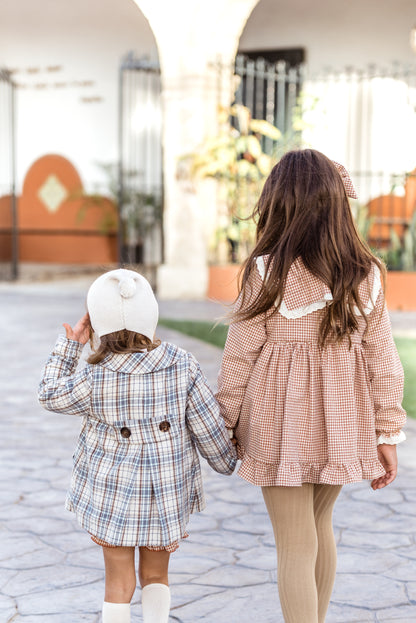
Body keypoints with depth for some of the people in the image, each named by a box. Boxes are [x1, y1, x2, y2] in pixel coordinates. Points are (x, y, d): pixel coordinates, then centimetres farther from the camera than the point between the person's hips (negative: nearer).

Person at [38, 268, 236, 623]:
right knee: (156, 575, 21)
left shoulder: (94, 381, -18)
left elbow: (51, 395, 1)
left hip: (113, 499, -2)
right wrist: (226, 460, 11)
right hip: (169, 497, 2)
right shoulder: (183, 367, -13)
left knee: (119, 582, 12)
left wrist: (69, 346, 6)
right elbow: (208, 426, -7)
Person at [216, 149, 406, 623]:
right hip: (341, 425, 5)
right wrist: (388, 434, 7)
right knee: (319, 527, 24)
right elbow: (382, 361, 0)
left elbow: (239, 357, -8)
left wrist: (226, 424, 4)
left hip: (281, 424, -4)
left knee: (296, 548, 3)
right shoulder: (365, 274, -3)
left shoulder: (266, 272, -14)